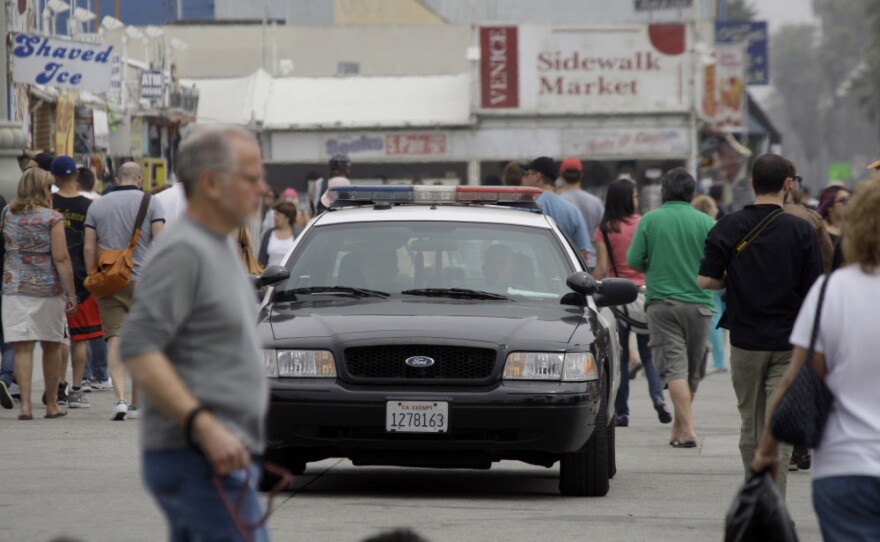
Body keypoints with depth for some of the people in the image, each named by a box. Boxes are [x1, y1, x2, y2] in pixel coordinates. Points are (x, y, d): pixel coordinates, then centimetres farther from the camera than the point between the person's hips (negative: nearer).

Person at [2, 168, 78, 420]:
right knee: (51, 347, 12)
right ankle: (52, 404, 19)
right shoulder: (52, 218, -8)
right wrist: (71, 294, -9)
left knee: (23, 347, 0)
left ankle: (25, 405, -10)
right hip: (48, 287, -2)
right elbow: (61, 258, -12)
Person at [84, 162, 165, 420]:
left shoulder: (97, 206, 8)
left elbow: (89, 248, 4)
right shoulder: (150, 203, 1)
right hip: (143, 281, -1)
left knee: (115, 338, -2)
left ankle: (119, 398, -19)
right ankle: (137, 404, 12)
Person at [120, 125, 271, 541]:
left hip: (221, 456, 10)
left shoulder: (220, 251, 18)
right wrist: (205, 427, -27)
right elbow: (139, 351, -21)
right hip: (201, 462, -10)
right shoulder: (183, 252, -13)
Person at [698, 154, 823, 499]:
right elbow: (814, 290, -6)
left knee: (751, 426, 15)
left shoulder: (729, 228, -2)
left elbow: (706, 280, -7)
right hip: (790, 341, -2)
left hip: (746, 339, 2)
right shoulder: (801, 231, -6)